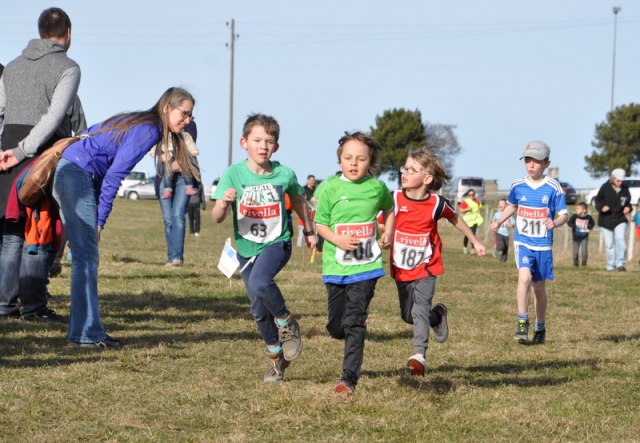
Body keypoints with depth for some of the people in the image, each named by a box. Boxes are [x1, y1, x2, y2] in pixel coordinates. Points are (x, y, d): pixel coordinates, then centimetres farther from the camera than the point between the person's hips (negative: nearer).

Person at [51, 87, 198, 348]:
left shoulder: (139, 123, 17)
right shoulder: (148, 131, -11)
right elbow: (114, 175, -16)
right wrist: (100, 219, -12)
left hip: (71, 173, 10)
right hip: (77, 176, -10)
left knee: (86, 256, 9)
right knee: (86, 256, -10)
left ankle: (86, 330, 10)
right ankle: (85, 334, -11)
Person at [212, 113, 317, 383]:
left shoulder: (284, 174, -9)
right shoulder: (233, 174, -12)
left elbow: (298, 201, 12)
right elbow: (217, 218, -16)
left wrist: (309, 231, 22)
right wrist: (224, 202, -38)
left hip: (276, 243, -2)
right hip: (246, 248, 2)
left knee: (260, 282, -32)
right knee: (259, 310, 9)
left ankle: (287, 323, -6)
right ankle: (276, 357, 31)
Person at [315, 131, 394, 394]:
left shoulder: (377, 187, 2)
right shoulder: (329, 188, -3)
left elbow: (388, 209, 23)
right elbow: (321, 223, 1)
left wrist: (387, 233, 8)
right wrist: (336, 239, -17)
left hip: (366, 266, -1)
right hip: (336, 267, 1)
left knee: (354, 322, -10)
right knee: (336, 327, 7)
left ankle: (349, 378, -8)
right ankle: (351, 343, 42)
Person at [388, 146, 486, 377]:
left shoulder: (436, 203, -9)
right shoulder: (395, 199, -10)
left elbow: (455, 219, 10)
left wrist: (475, 241, 20)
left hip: (425, 269, -3)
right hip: (401, 269, 3)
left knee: (420, 309, -21)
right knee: (407, 315, 13)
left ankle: (419, 355, -25)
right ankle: (437, 315, 42)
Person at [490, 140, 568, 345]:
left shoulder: (553, 188, -9)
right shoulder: (518, 186, -1)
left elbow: (564, 215, -7)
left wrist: (555, 223, -29)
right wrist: (499, 221, 4)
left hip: (543, 244, -1)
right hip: (522, 241, 1)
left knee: (539, 286, 11)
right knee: (524, 277, -23)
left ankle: (540, 327, 30)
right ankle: (522, 322, -11)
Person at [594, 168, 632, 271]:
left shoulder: (625, 189, 2)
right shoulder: (605, 187, -6)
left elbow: (628, 202, 16)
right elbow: (597, 200, -1)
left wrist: (628, 208, -7)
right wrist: (602, 207, -22)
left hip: (620, 220, 1)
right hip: (606, 220, -1)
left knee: (620, 239, -19)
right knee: (609, 243, 2)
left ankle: (620, 264, -17)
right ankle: (611, 266, 14)